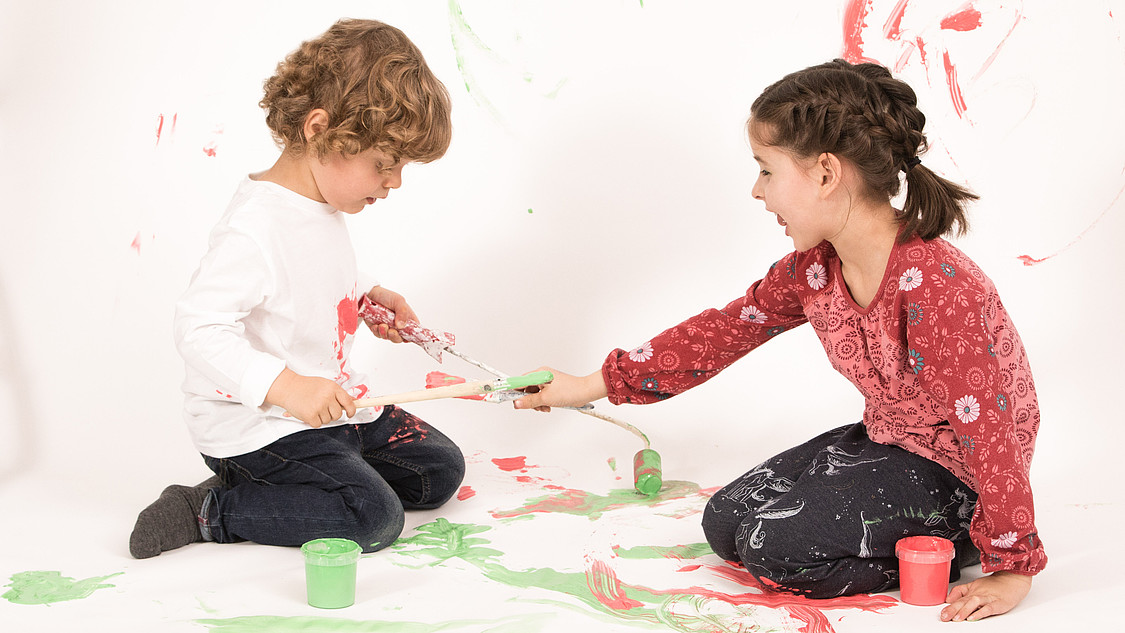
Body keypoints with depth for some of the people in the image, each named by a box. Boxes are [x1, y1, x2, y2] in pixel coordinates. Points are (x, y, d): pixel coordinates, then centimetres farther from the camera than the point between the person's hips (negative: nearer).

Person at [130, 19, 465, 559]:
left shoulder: (324, 207, 5)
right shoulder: (255, 226, -27)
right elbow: (199, 327, -33)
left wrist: (368, 297, 9)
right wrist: (286, 387, -40)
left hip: (327, 406, 10)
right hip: (251, 424, -10)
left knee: (440, 470, 13)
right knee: (373, 517, -22)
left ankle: (264, 484, 11)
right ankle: (210, 513, -8)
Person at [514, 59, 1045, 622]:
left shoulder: (931, 284, -32)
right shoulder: (813, 266, -5)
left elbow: (989, 423, -30)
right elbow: (724, 330, 7)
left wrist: (1013, 567, -26)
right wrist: (595, 385, 9)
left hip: (950, 467, -9)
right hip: (885, 440, 9)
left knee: (776, 547, -19)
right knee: (726, 524, 8)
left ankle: (949, 544, 0)